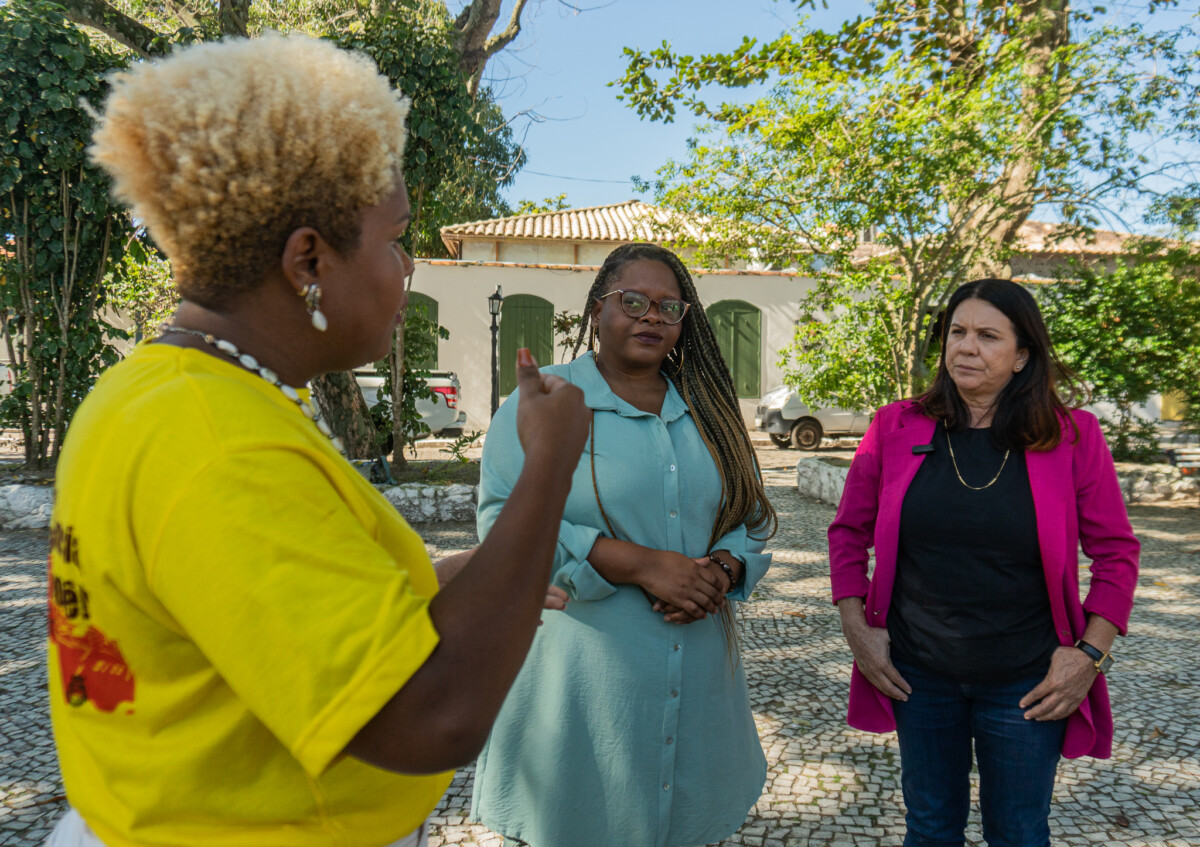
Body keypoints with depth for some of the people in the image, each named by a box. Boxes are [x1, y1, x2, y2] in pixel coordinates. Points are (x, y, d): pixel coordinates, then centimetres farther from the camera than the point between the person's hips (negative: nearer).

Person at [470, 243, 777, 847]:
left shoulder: (705, 410, 12)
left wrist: (723, 569, -8)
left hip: (695, 676, 5)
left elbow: (751, 516, 15)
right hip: (582, 678, -4)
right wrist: (639, 565, -19)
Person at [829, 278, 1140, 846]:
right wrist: (856, 630, -3)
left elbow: (1115, 552, 0)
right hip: (919, 675, 1)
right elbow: (848, 532, 3)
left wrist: (1091, 652, -7)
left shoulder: (1071, 436, -7)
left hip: (1028, 685, 0)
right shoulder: (896, 428, -5)